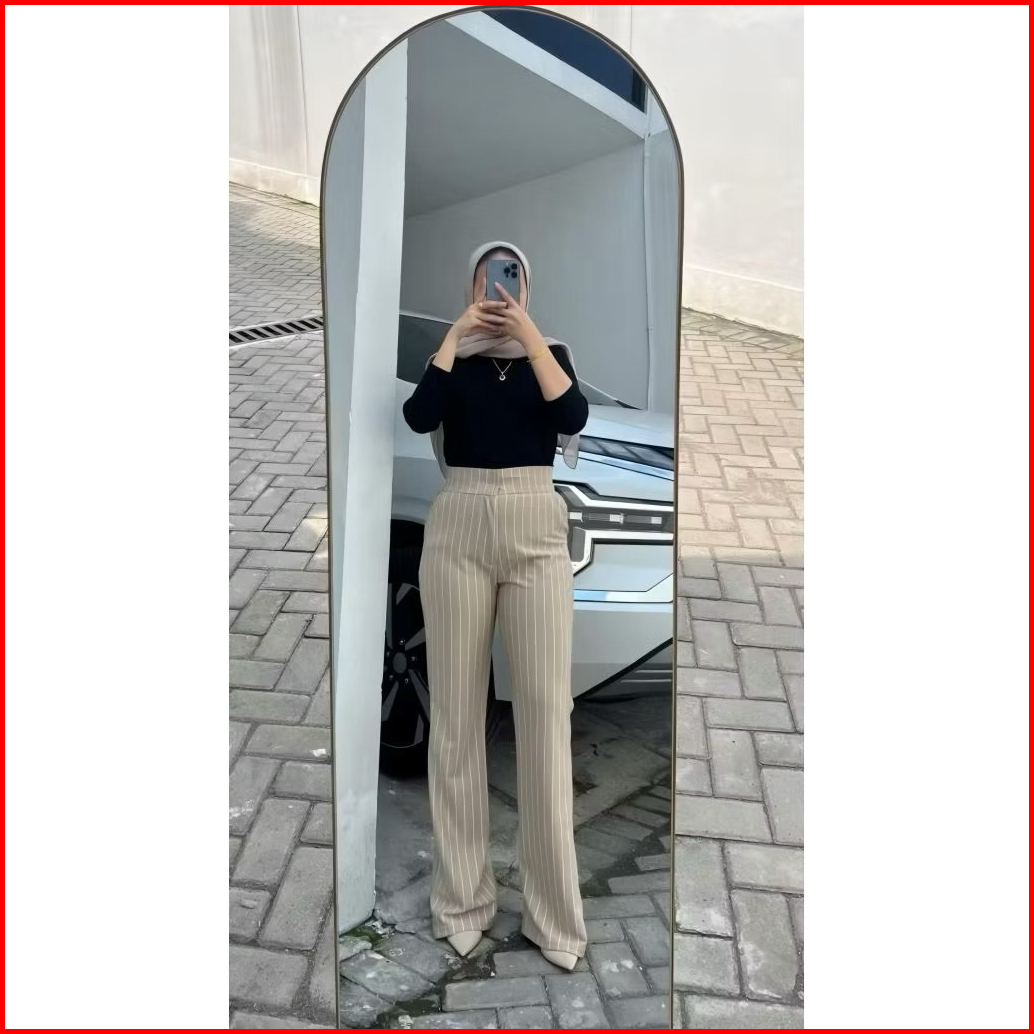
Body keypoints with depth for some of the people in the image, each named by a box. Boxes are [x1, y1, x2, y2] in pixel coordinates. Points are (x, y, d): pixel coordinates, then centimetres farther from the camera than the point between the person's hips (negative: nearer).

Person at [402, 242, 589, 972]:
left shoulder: (551, 352, 13)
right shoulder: (453, 356, 11)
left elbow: (574, 417, -7)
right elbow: (418, 416, -9)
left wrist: (527, 334, -7)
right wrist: (458, 332, -6)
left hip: (536, 532, 0)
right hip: (458, 532, 0)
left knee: (546, 708, -5)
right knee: (456, 710, 2)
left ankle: (554, 911, 6)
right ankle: (461, 898, 15)